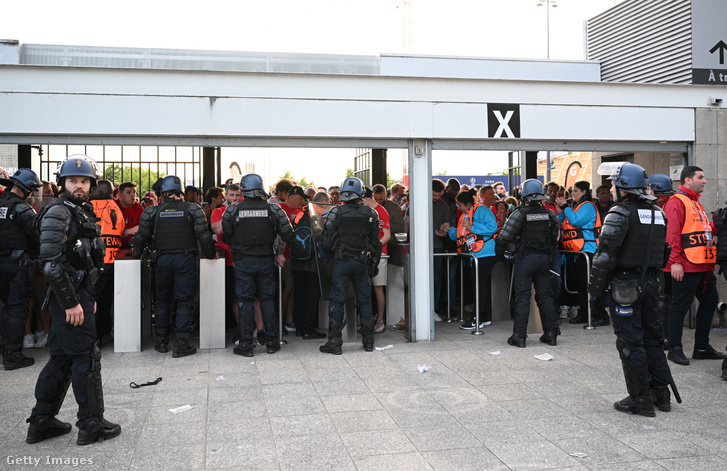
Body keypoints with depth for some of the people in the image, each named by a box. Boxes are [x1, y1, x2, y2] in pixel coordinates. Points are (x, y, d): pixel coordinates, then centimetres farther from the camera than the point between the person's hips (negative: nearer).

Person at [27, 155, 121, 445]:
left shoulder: (84, 212, 17)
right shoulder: (58, 213, -13)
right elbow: (51, 262, -22)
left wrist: (89, 297, 21)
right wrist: (71, 302, -22)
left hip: (79, 293, 10)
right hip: (69, 296, -10)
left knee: (62, 357, 14)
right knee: (86, 356, -3)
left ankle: (41, 422, 24)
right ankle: (92, 426, 8)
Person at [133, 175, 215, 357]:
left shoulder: (152, 211, 3)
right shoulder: (192, 209, -1)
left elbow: (141, 236, 5)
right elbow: (203, 236, -6)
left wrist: (137, 254, 22)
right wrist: (210, 255, 8)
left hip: (162, 259, 2)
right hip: (185, 258, -2)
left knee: (162, 299, 16)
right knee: (185, 300, 2)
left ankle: (161, 341, 21)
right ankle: (181, 344, 0)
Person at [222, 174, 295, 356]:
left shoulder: (233, 210, -7)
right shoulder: (272, 209, -4)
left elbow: (225, 237, -1)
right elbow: (287, 233, -6)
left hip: (243, 261, -1)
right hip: (265, 260, 1)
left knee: (245, 300, 4)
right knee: (267, 298, 10)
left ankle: (246, 344, 7)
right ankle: (271, 341, 15)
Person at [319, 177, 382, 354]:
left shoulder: (336, 212, -9)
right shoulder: (370, 213, -1)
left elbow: (326, 240, -7)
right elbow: (375, 241, 5)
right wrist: (374, 263, 16)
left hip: (341, 261, -2)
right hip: (362, 262, 3)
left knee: (337, 301, 3)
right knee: (364, 301, 12)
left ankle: (334, 343, 4)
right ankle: (368, 341, 18)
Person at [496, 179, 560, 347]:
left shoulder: (519, 214, -12)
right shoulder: (550, 215, 3)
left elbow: (504, 237, -13)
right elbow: (555, 238, 11)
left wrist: (499, 252, 4)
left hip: (525, 258, -4)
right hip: (544, 258, 4)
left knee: (522, 297, 0)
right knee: (545, 295, 13)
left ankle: (519, 336, 2)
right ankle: (551, 333, 17)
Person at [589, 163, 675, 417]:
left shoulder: (620, 213, -14)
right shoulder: (657, 213, 10)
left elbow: (606, 255, -19)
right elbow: (662, 251, 14)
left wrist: (595, 286, -10)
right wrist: (651, 276, 20)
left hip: (625, 284, -7)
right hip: (649, 282, 8)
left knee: (630, 342, 0)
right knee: (651, 336, 16)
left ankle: (641, 399, 5)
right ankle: (661, 393, 24)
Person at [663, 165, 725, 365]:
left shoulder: (696, 203, 21)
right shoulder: (676, 202, -10)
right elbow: (673, 234, -18)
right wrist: (675, 261, -23)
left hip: (704, 266, 10)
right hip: (686, 266, -10)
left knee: (709, 302, 14)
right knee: (680, 306, -3)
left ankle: (702, 347, 24)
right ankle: (675, 349, 5)